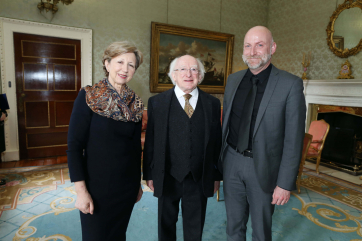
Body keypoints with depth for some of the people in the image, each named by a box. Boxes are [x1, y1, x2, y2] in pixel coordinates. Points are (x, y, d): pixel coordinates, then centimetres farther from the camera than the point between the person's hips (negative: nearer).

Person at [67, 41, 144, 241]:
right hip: (96, 186, -4)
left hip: (127, 187, 4)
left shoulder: (135, 103, 1)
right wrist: (81, 191, -14)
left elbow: (136, 146, 8)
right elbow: (74, 146, -11)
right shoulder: (88, 97, -10)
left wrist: (138, 184, 12)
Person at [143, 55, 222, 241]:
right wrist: (149, 174, -1)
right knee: (166, 224, 21)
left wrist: (217, 175, 4)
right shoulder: (156, 102, -4)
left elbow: (217, 141, 1)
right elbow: (150, 141, -3)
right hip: (167, 177, 0)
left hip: (199, 179, 1)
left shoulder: (212, 104, 0)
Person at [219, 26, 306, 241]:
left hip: (263, 167, -3)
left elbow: (293, 139, -12)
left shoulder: (291, 84, -11)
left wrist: (285, 183, -11)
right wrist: (219, 159, 9)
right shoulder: (233, 80, 3)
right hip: (232, 162, 4)